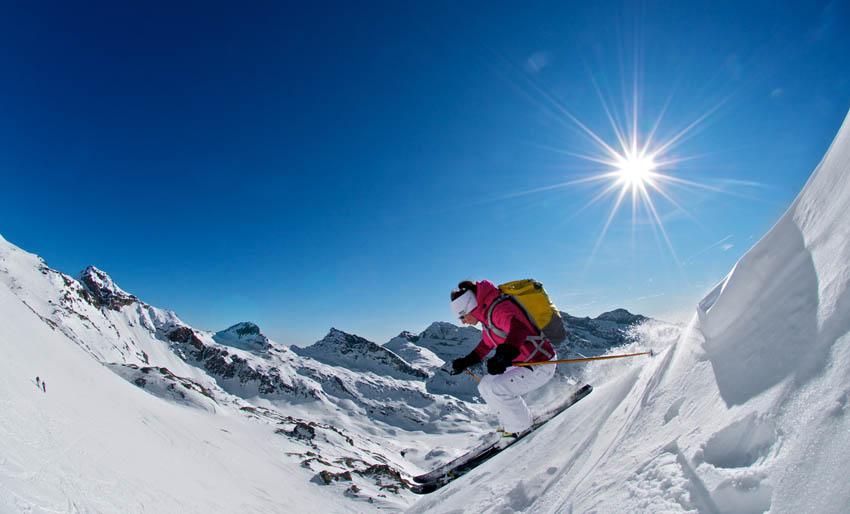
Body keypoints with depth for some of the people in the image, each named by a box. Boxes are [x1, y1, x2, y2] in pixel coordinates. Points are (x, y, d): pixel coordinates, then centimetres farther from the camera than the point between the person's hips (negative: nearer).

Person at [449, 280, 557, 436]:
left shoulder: (500, 309, -26)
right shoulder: (487, 314, 5)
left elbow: (519, 329, -46)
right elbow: (486, 344, 21)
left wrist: (504, 354, -63)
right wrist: (465, 362, 21)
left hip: (541, 365, -10)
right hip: (522, 364, 10)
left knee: (496, 389, -20)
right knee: (486, 385, 11)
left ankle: (522, 430, 2)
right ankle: (511, 426, 22)